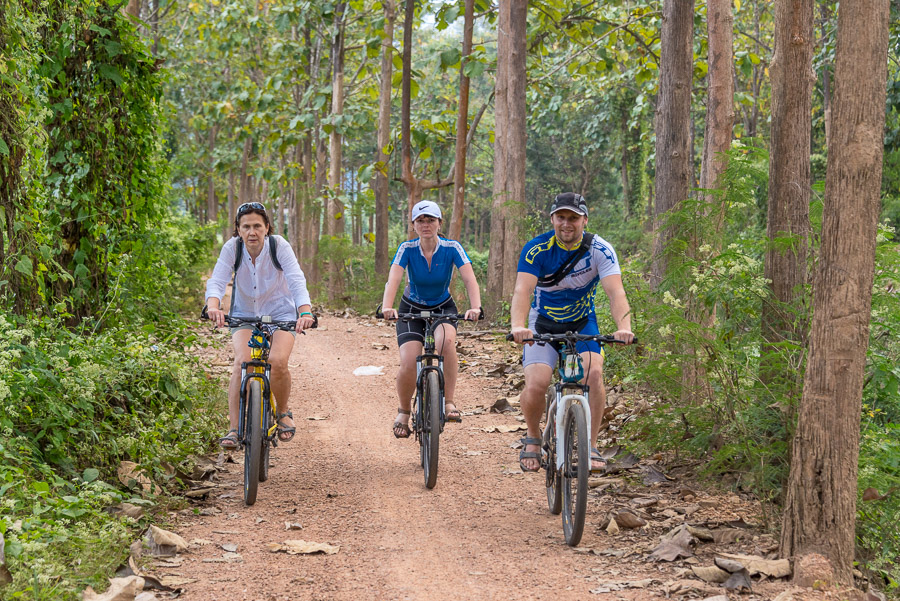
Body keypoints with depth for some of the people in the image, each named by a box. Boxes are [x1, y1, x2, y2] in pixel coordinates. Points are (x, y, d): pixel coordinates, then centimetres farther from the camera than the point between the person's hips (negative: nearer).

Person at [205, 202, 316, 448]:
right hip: (245, 314, 1)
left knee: (277, 361, -25)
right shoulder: (232, 248, -16)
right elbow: (216, 281, -27)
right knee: (242, 362, -24)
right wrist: (213, 307, -49)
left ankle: (283, 412, 4)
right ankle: (235, 428, -19)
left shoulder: (279, 246, -19)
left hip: (280, 312, -1)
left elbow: (297, 281, -30)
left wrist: (305, 313, -47)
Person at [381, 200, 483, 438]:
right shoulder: (407, 249, -17)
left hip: (443, 308, 0)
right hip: (412, 310, 0)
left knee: (446, 341, -34)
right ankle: (404, 412, 10)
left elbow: (469, 279, -28)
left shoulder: (452, 248, -17)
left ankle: (448, 402, -22)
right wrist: (387, 307, -50)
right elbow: (393, 279, -31)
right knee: (408, 364, -18)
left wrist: (475, 307, -46)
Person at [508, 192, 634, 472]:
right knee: (535, 386, -19)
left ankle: (591, 446, -10)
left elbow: (616, 292, -30)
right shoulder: (537, 249, -21)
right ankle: (533, 437, 11)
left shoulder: (599, 250, -19)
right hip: (543, 325, -1)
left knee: (594, 374, -25)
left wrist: (623, 327, -50)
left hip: (582, 323, 1)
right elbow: (522, 290, -33)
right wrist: (518, 326, -53)